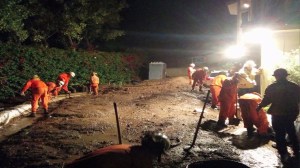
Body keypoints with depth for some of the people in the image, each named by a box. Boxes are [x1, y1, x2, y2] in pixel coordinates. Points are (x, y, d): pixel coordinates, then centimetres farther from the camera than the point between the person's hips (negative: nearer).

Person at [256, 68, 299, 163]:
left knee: (280, 135, 6)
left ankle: (284, 155, 8)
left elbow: (266, 100, -8)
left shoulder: (272, 87, -11)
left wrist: (259, 107, 8)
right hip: (291, 114, 4)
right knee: (292, 133, 21)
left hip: (278, 115, -4)